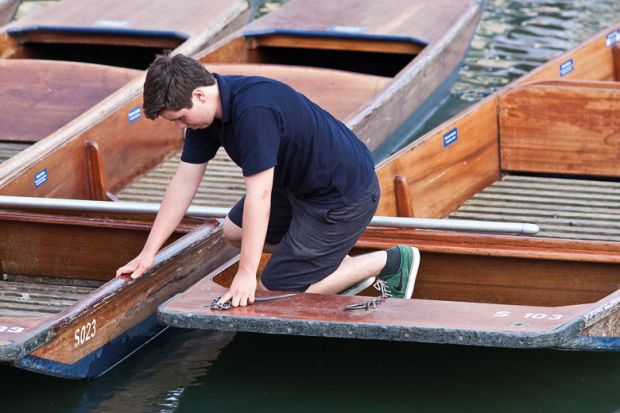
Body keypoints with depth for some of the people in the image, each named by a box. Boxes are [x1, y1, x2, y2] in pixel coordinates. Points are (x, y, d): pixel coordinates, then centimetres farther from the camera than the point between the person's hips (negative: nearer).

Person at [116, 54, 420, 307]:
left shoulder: (254, 110, -32)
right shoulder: (205, 109, -3)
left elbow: (258, 196, -32)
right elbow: (184, 182, 3)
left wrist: (246, 274, -31)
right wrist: (148, 253, 2)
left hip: (343, 195, -10)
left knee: (275, 290, -4)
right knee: (233, 230, 18)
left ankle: (390, 262, 3)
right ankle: (341, 265, 18)